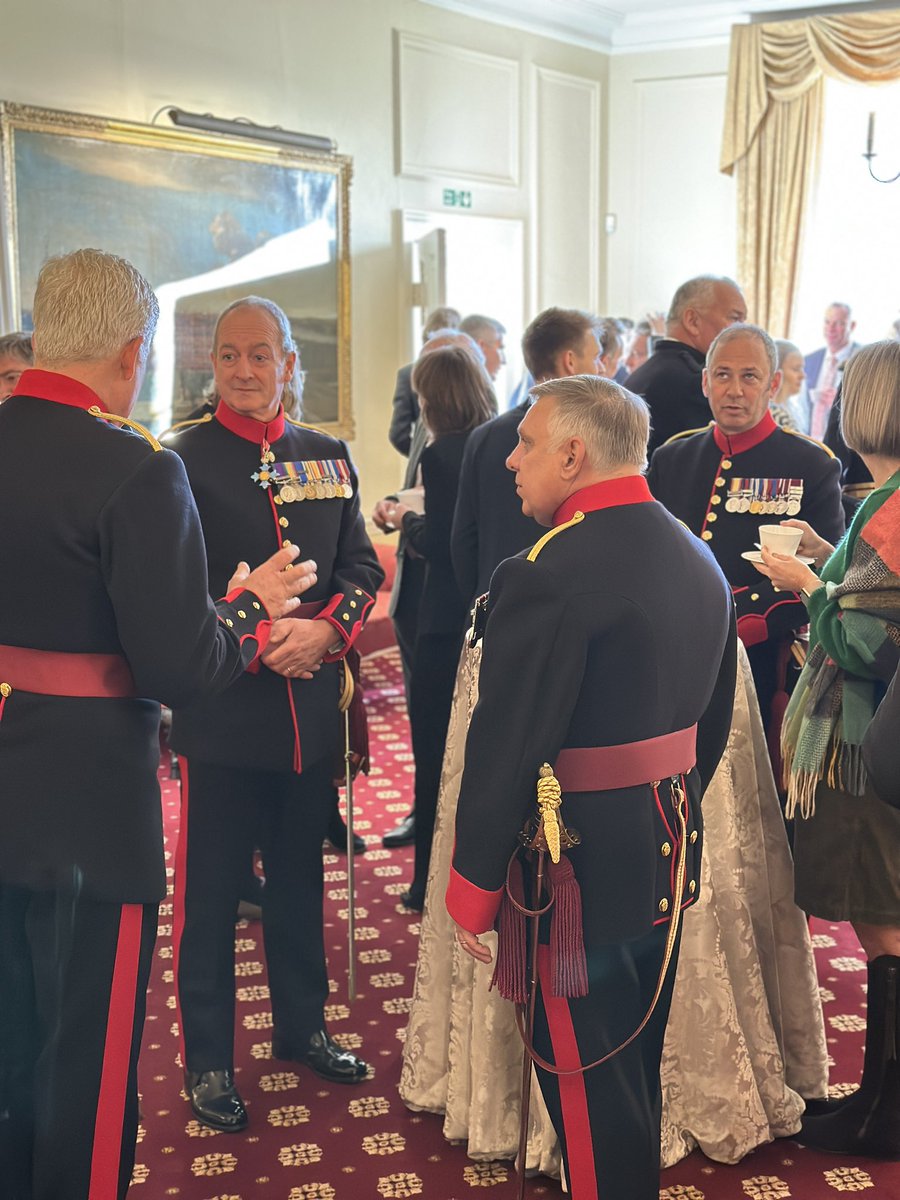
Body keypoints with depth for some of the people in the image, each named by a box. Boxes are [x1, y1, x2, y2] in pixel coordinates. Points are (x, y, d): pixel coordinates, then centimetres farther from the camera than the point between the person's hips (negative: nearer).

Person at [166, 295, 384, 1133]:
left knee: (300, 877, 18)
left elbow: (361, 566, 7)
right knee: (210, 891, 5)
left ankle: (302, 1028, 36)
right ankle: (206, 1059, 21)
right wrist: (257, 639, -20)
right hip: (221, 709, -5)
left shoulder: (328, 458, 9)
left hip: (311, 708, 5)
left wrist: (325, 630, -12)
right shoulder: (184, 460, -6)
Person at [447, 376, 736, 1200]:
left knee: (588, 1085, 7)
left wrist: (473, 885, -11)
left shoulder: (546, 576, -22)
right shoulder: (701, 562, 5)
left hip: (581, 866, -8)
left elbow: (505, 747, -21)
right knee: (638, 1064, 23)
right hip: (670, 856, 9)